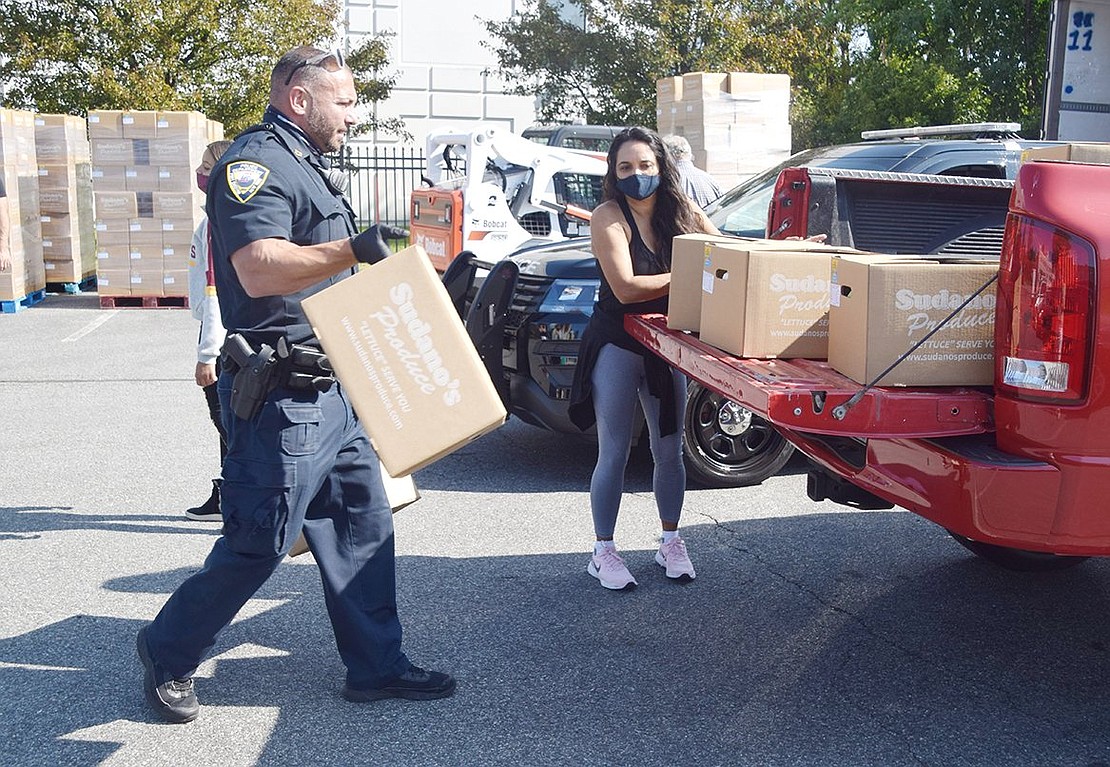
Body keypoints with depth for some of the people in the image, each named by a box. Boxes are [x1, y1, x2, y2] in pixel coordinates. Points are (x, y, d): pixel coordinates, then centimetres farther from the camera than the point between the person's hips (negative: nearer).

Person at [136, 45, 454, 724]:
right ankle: (168, 655, 20)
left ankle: (376, 666, 20)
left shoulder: (307, 165, 21)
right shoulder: (256, 161, -11)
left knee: (364, 526, 10)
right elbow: (259, 269, -26)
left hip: (332, 390, 10)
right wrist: (350, 249, -36)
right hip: (281, 397, -10)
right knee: (260, 543, -1)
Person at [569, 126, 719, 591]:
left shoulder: (681, 212, 2)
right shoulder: (609, 216, -13)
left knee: (669, 451, 12)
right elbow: (625, 287, -23)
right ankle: (603, 552, 13)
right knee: (614, 454, 1)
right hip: (617, 346, -4)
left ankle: (671, 543, 28)